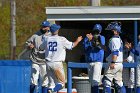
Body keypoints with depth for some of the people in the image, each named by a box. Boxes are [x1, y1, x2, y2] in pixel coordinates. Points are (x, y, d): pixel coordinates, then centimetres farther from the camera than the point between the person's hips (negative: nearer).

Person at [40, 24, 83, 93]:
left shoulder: (47, 39, 6)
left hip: (48, 63, 5)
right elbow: (72, 45, 4)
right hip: (57, 64, -5)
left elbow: (41, 48, 22)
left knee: (51, 83, 12)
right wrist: (77, 41, 24)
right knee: (61, 82, 0)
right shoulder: (62, 39, -6)